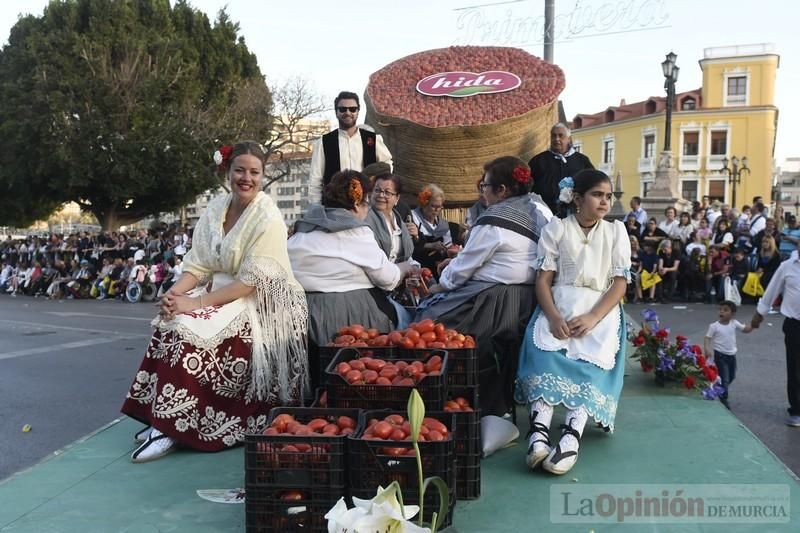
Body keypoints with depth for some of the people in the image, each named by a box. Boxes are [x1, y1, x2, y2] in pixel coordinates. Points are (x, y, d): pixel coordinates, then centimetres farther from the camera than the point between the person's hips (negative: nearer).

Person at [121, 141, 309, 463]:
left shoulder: (268, 219, -15)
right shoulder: (216, 209, 6)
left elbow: (251, 282, -20)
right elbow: (198, 265, 6)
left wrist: (195, 303, -23)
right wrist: (175, 293, -15)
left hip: (261, 307, -7)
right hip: (220, 295, 7)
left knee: (188, 327, -25)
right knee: (170, 323, -17)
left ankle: (176, 426, -17)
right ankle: (166, 417, -9)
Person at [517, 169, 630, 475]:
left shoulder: (616, 231, 12)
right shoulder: (556, 228, 10)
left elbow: (620, 284, 3)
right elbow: (543, 279, 2)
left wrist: (592, 318, -16)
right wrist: (554, 317, -18)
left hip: (601, 309, 1)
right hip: (559, 304, 0)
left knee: (590, 358, -32)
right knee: (543, 348, -33)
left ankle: (571, 438, -45)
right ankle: (539, 431, -43)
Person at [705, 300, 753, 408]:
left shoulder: (734, 323, -1)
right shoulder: (714, 326, -12)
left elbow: (746, 329, 6)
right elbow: (707, 338, -9)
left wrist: (753, 324, -13)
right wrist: (707, 349, -24)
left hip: (732, 355, 5)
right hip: (720, 355, -5)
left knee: (731, 376, 20)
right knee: (724, 378, -5)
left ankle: (722, 392, 43)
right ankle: (723, 399, 9)